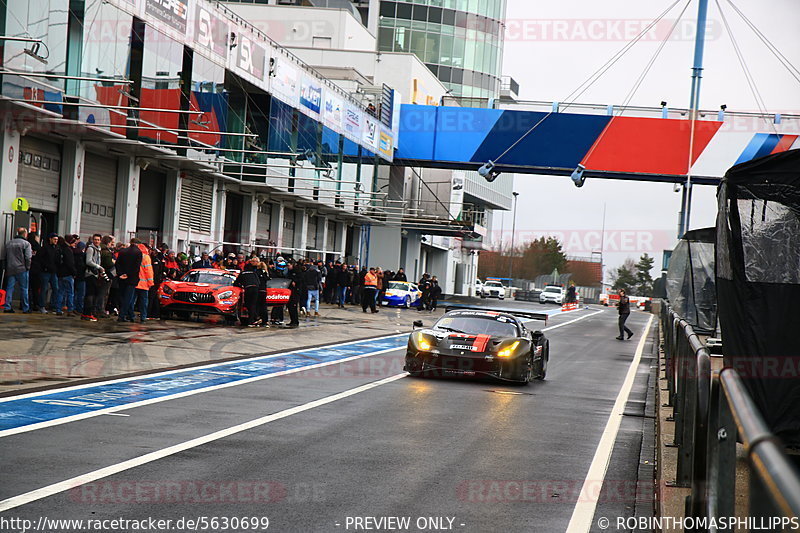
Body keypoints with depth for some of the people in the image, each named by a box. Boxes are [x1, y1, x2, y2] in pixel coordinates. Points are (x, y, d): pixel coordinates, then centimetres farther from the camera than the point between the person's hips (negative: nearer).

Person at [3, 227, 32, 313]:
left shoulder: (9, 243, 12)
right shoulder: (26, 244, -6)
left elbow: (6, 257, 15)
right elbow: (28, 258, -13)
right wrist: (28, 267, -2)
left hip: (10, 269, 5)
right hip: (22, 270, -5)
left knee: (9, 288, 5)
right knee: (24, 289, 2)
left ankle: (7, 307, 2)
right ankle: (26, 308, 6)